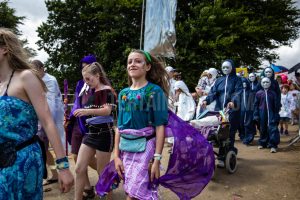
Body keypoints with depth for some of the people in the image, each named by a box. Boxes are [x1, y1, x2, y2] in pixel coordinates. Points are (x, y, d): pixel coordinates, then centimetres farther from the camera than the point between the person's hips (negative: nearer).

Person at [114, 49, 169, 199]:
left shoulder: (154, 91, -7)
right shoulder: (123, 93, 9)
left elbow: (160, 126, -10)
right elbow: (120, 127, 10)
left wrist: (157, 159, -14)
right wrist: (116, 155, 6)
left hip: (145, 148, -5)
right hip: (125, 149, 6)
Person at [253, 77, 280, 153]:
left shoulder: (273, 93, 4)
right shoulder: (258, 93, 2)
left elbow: (276, 104, 6)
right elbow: (256, 105, 3)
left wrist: (276, 114, 1)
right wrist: (256, 115, -1)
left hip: (271, 114, -1)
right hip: (262, 114, 1)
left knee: (273, 129, -7)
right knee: (262, 129, 11)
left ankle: (273, 145, -6)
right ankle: (262, 143, 25)